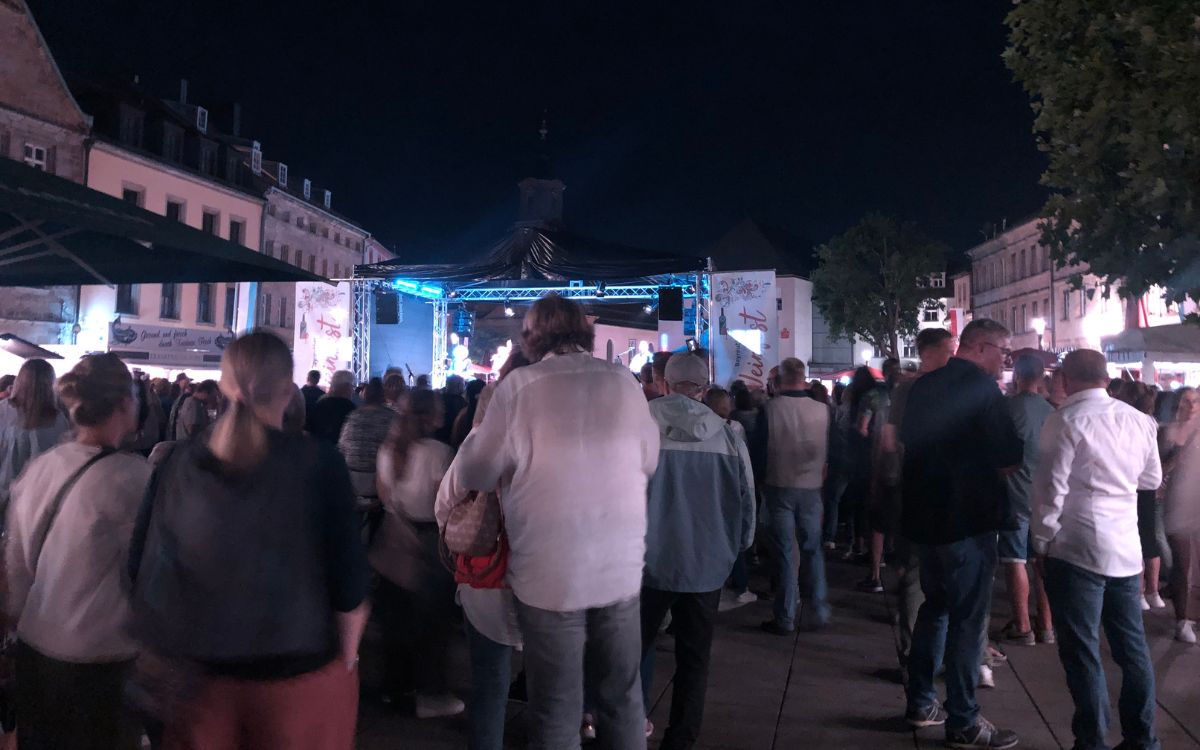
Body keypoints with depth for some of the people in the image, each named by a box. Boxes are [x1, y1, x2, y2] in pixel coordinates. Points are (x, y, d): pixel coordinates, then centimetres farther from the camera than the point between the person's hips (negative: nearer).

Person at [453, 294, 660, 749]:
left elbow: (474, 475, -4)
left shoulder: (520, 386, -9)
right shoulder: (624, 382, 1)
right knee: (622, 697, 17)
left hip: (549, 573, -3)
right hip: (621, 566, 3)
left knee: (556, 709, 9)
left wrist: (481, 428, 14)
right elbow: (649, 460, 13)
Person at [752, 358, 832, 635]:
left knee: (783, 552, 6)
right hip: (811, 487, 2)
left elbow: (758, 449, -7)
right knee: (812, 549, 15)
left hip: (779, 487, -2)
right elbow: (828, 450, 3)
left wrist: (764, 475, 10)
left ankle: (785, 618, 9)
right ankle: (817, 611, 18)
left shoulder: (770, 409, -15)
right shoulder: (822, 410, -8)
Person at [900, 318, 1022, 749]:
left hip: (924, 515, 8)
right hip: (967, 519, -8)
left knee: (935, 605, 19)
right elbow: (1009, 461, -15)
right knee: (968, 619, 1)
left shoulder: (923, 386, 9)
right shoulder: (980, 387, -14)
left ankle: (921, 703, 26)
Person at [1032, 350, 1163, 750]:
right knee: (1132, 646, 14)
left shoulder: (1066, 419, -10)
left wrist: (1043, 543, -3)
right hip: (1127, 549, 6)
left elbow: (1051, 486, -12)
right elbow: (1151, 479, 20)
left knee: (1081, 650, 1)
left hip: (1077, 549, -6)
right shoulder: (1140, 420, 7)